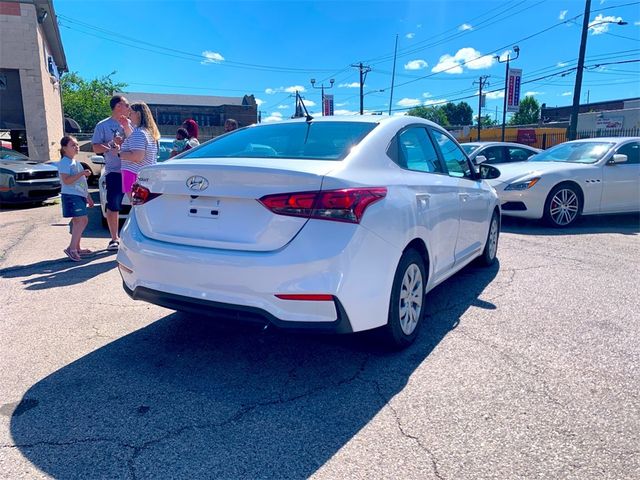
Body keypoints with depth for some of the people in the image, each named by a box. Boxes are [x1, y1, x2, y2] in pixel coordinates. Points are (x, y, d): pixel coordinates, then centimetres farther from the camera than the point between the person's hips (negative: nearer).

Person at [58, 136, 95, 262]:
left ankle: (77, 248, 20)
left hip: (79, 196, 10)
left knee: (77, 222, 12)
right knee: (83, 220, -17)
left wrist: (88, 197, 24)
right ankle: (71, 248, -15)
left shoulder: (76, 163, 21)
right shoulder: (64, 163, -9)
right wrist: (82, 173, -23)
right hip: (71, 196, -10)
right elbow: (66, 180, -21)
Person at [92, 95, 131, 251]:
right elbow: (96, 148, 0)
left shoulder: (129, 123, 13)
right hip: (114, 171, -3)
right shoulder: (102, 125, 3)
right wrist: (112, 144, -13)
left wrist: (126, 127, -8)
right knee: (113, 206, -1)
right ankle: (114, 238, 9)